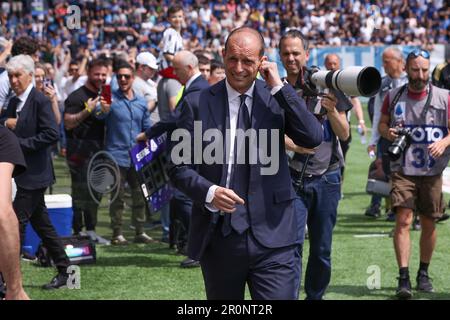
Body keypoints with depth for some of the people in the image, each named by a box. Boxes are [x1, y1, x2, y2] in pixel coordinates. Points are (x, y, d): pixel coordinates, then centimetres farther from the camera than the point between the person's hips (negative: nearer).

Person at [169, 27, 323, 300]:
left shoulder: (277, 98, 3)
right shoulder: (198, 102, 2)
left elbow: (313, 139, -12)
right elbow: (179, 167, 4)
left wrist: (280, 87, -12)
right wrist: (208, 192, -15)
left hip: (273, 237, -1)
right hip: (219, 238, 1)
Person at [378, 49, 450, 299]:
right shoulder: (394, 97, 4)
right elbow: (382, 124, 15)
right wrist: (387, 132, -8)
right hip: (403, 170, 0)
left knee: (429, 223, 9)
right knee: (403, 220, -13)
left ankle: (424, 273, 26)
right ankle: (404, 279, -14)